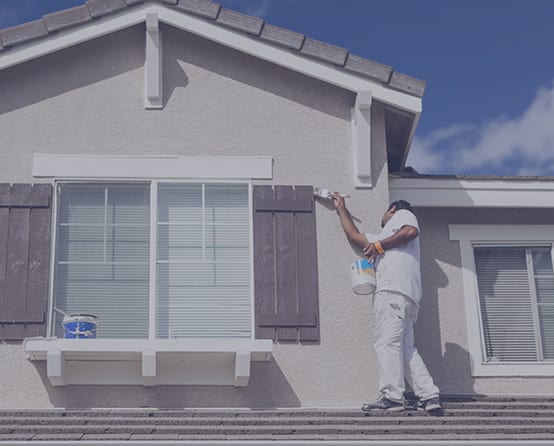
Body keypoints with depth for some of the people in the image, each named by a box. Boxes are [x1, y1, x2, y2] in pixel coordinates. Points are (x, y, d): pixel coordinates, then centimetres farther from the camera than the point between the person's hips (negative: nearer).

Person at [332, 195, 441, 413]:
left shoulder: (403, 214, 17)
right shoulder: (383, 237, 40)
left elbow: (411, 231, -5)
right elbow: (354, 235, 47)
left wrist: (379, 245, -1)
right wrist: (341, 208, 54)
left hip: (394, 287, -9)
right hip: (407, 296, 9)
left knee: (387, 342, -15)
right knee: (405, 347, 0)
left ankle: (391, 396, -23)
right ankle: (430, 396, -8)